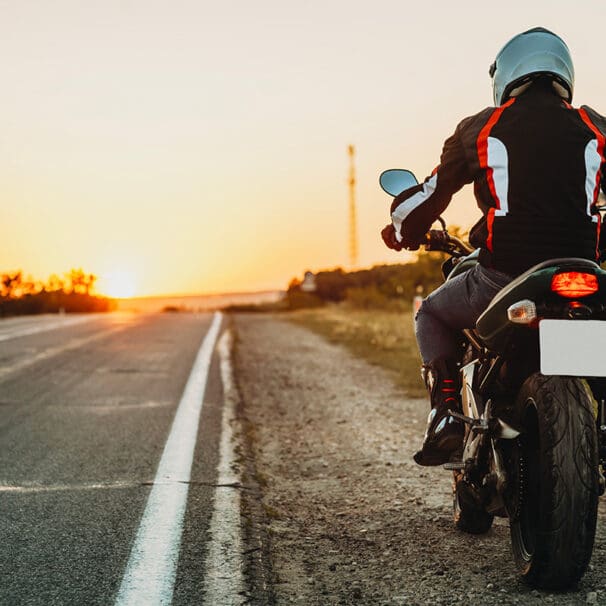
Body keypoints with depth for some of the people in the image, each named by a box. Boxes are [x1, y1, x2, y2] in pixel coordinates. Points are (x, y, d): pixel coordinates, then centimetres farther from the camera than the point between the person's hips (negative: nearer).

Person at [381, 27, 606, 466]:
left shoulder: (482, 128, 6)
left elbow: (430, 194, 12)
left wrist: (402, 232, 34)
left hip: (503, 276, -2)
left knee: (433, 315, 26)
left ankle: (447, 415, 7)